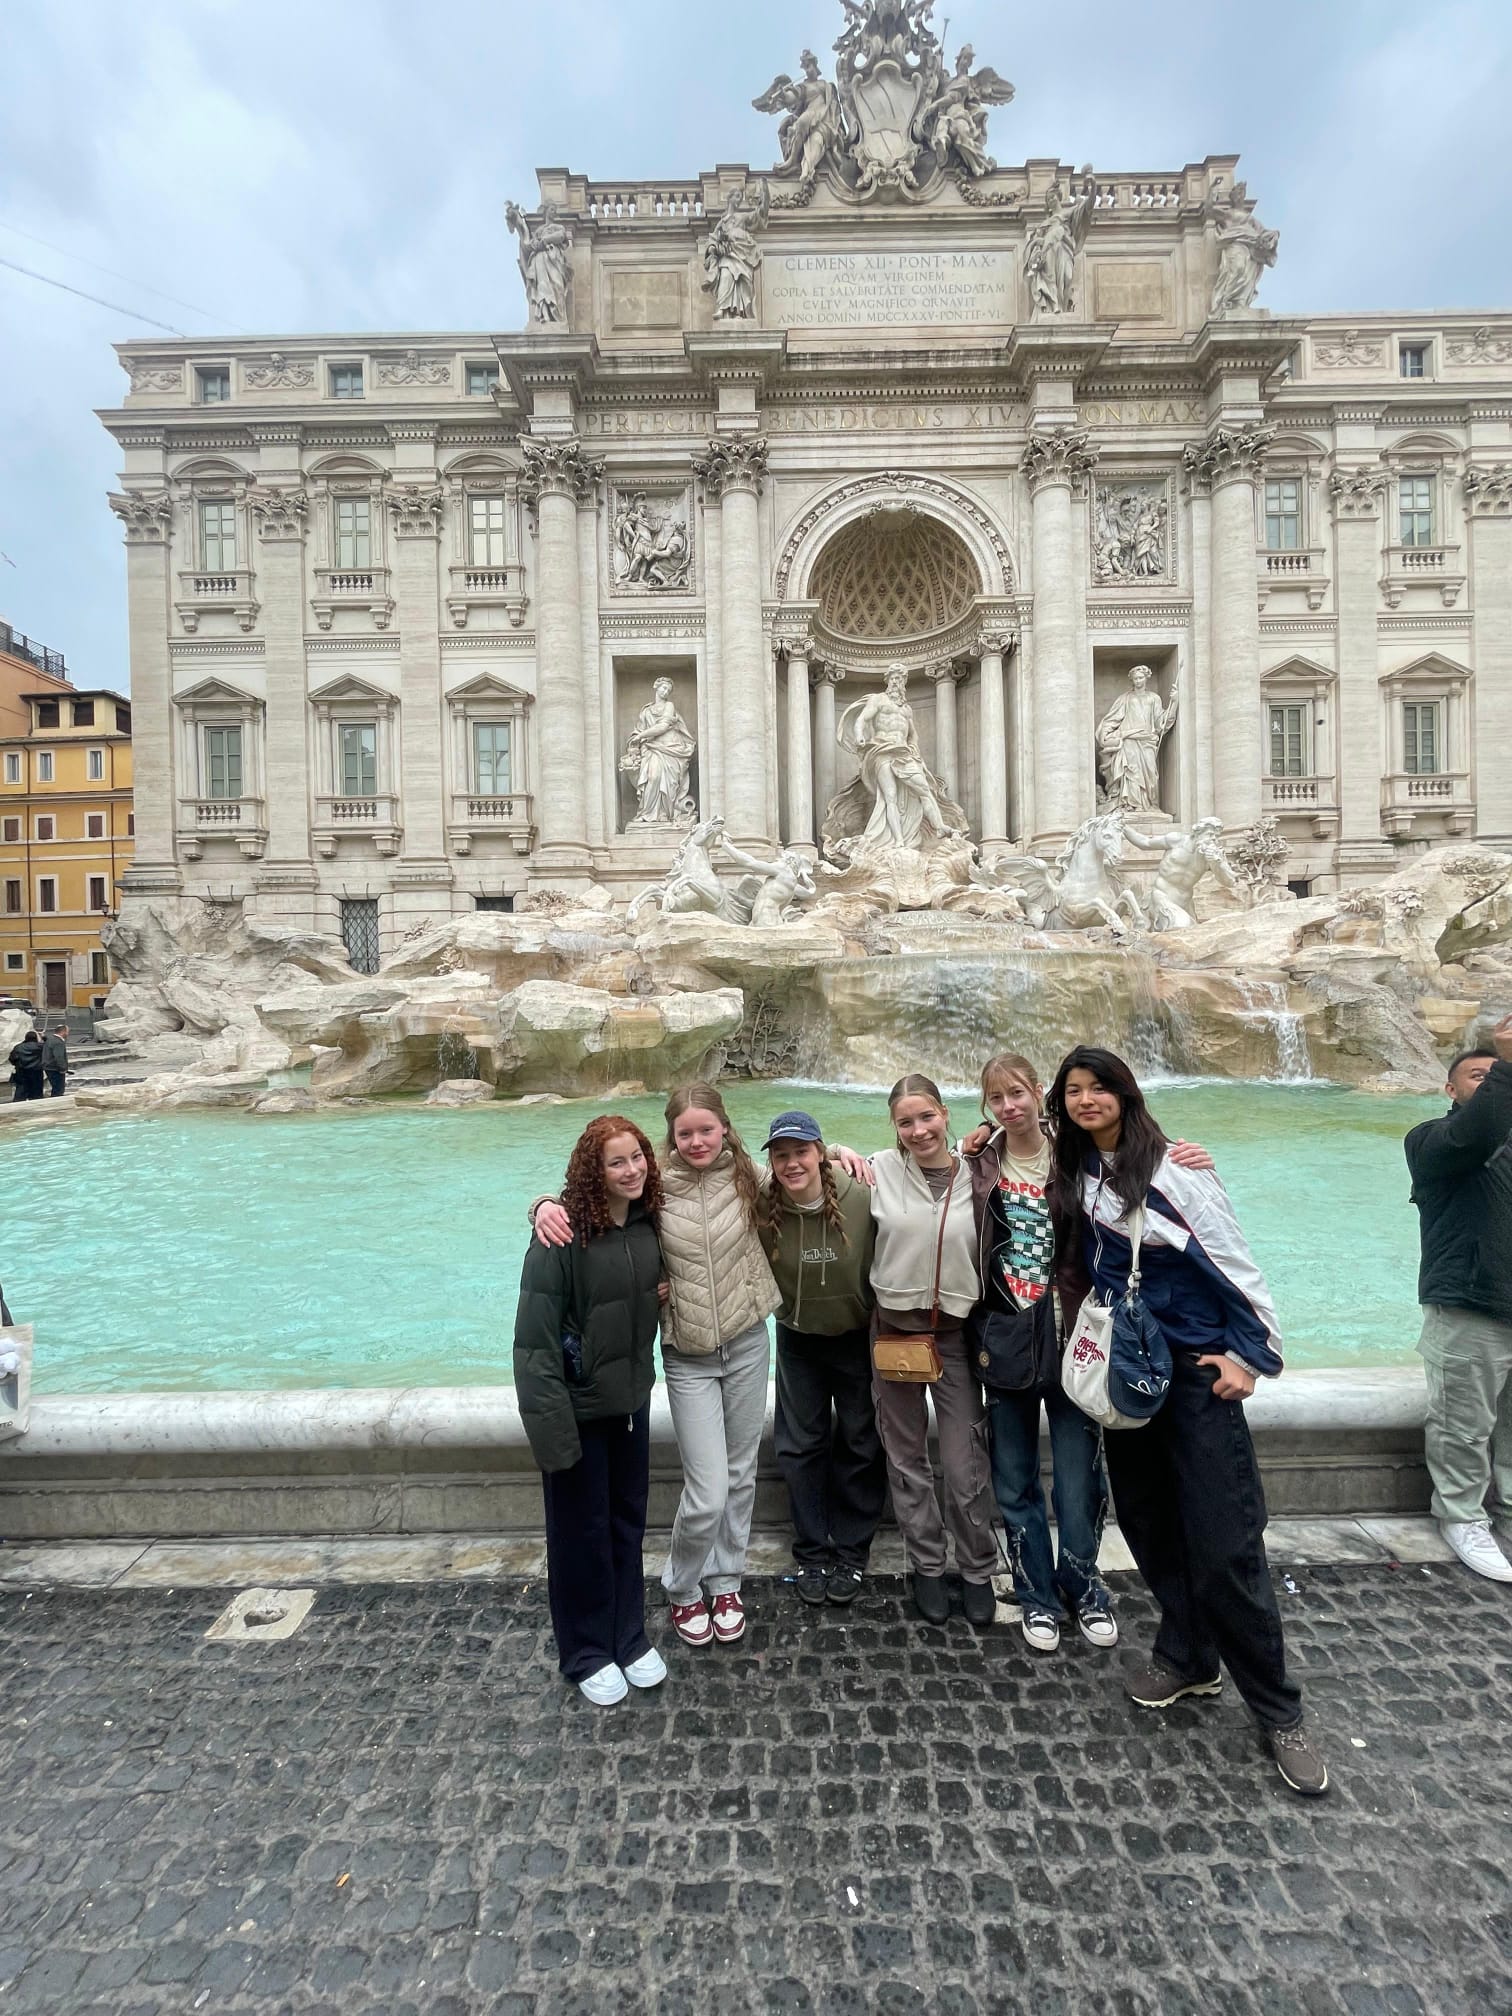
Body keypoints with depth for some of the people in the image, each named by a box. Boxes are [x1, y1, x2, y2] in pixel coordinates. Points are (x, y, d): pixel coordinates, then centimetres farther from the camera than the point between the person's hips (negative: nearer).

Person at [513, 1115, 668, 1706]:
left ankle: (630, 1637, 41)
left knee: (628, 1521, 20)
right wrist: (551, 1424, -21)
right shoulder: (564, 1236, -24)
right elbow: (535, 1336, -21)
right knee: (581, 1530, 14)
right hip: (579, 1406, -5)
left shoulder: (649, 1222, -6)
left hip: (631, 1398, 5)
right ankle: (587, 1653, 35)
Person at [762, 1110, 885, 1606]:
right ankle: (811, 1552, 30)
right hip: (798, 1341, 1)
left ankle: (851, 1552, 31)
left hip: (858, 1337, -1)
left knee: (860, 1444, 12)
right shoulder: (764, 1210, -21)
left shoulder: (862, 1200, -26)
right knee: (801, 1445, 10)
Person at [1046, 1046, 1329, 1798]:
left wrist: (1252, 1352, -10)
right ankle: (1188, 1657, 33)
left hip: (1197, 1366, -5)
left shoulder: (1172, 1167, -12)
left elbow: (1233, 1259, -9)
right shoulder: (1070, 1178, 4)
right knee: (1147, 1520, 14)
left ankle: (1277, 1711, 15)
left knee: (1226, 1542, -3)